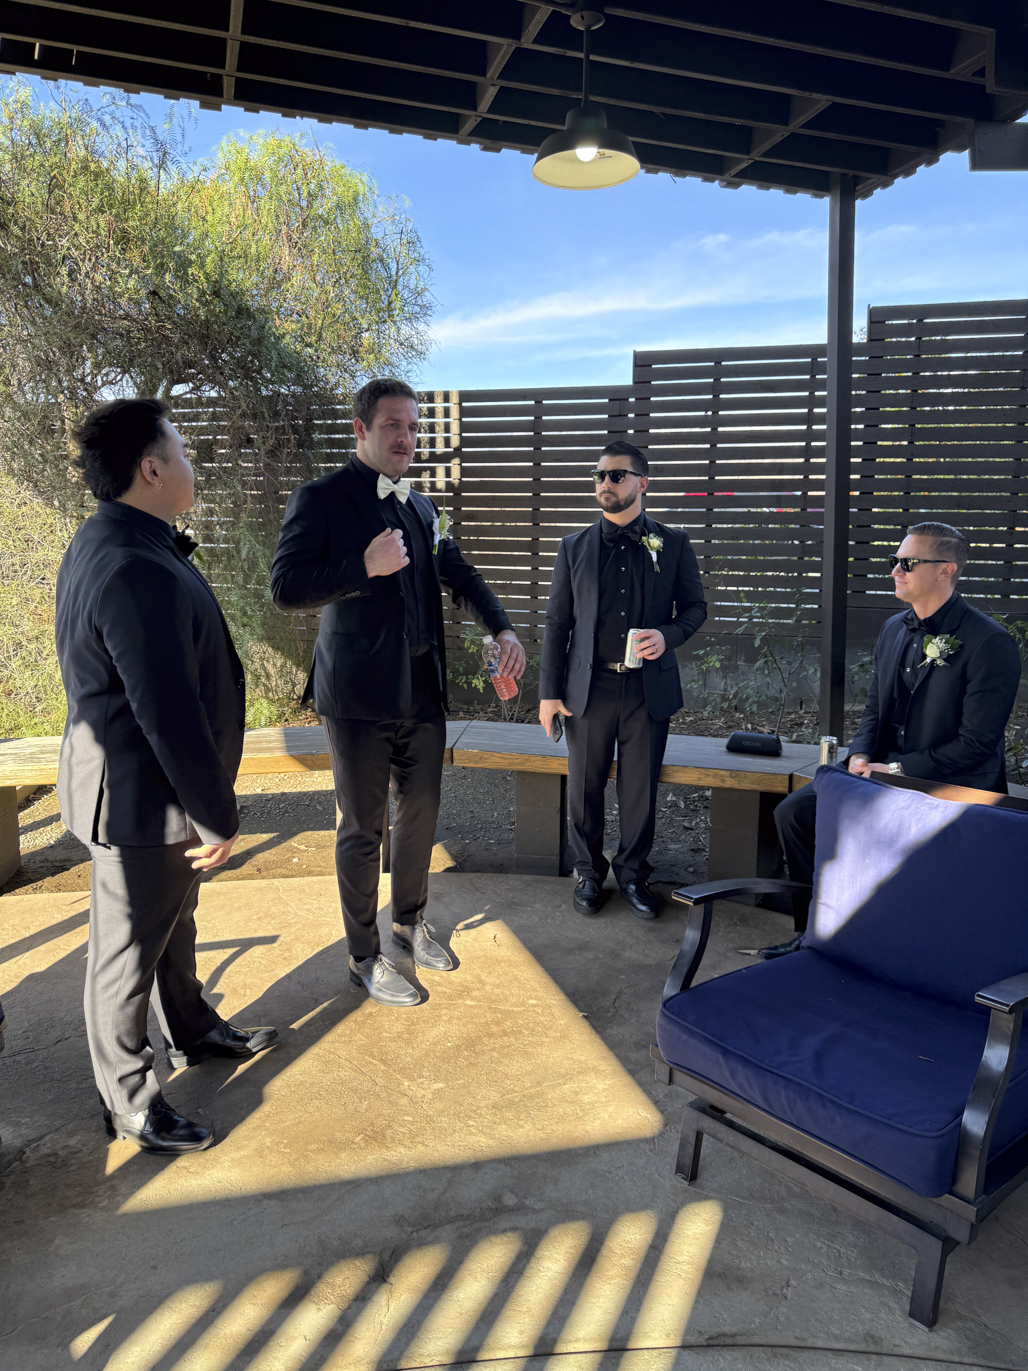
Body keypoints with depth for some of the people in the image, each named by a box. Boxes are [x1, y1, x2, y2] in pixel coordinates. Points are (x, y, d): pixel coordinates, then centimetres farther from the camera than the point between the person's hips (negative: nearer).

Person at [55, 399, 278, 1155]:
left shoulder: (110, 545, 5)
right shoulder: (139, 573, -30)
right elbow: (170, 716, -28)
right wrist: (217, 816, -20)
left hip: (147, 781, 10)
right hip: (142, 798, -10)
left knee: (173, 922, 26)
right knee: (130, 949, 9)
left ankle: (194, 1032, 48)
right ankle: (130, 1101, 29)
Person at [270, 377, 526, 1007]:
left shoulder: (421, 506, 12)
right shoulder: (321, 499, -8)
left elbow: (460, 574, 19)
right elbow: (286, 587, -14)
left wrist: (503, 628, 3)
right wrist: (365, 566, -24)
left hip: (423, 691, 6)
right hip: (360, 695, -6)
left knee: (422, 812, 18)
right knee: (363, 828, 7)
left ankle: (411, 919, 41)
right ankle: (365, 958, 24)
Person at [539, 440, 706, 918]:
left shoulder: (673, 544, 4)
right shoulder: (574, 547, 6)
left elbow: (695, 606, 10)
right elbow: (557, 623, 6)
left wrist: (668, 635, -12)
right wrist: (549, 691, 2)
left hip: (649, 688, 0)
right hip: (590, 687, 1)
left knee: (640, 790, 8)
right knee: (585, 788, 8)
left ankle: (632, 873, 28)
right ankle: (588, 873, 28)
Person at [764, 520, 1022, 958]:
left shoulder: (989, 643, -14)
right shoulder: (894, 629, 10)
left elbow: (976, 744, -16)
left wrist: (898, 770, -18)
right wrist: (860, 756, -4)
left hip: (951, 786, -7)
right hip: (885, 770, 7)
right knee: (793, 811, -7)